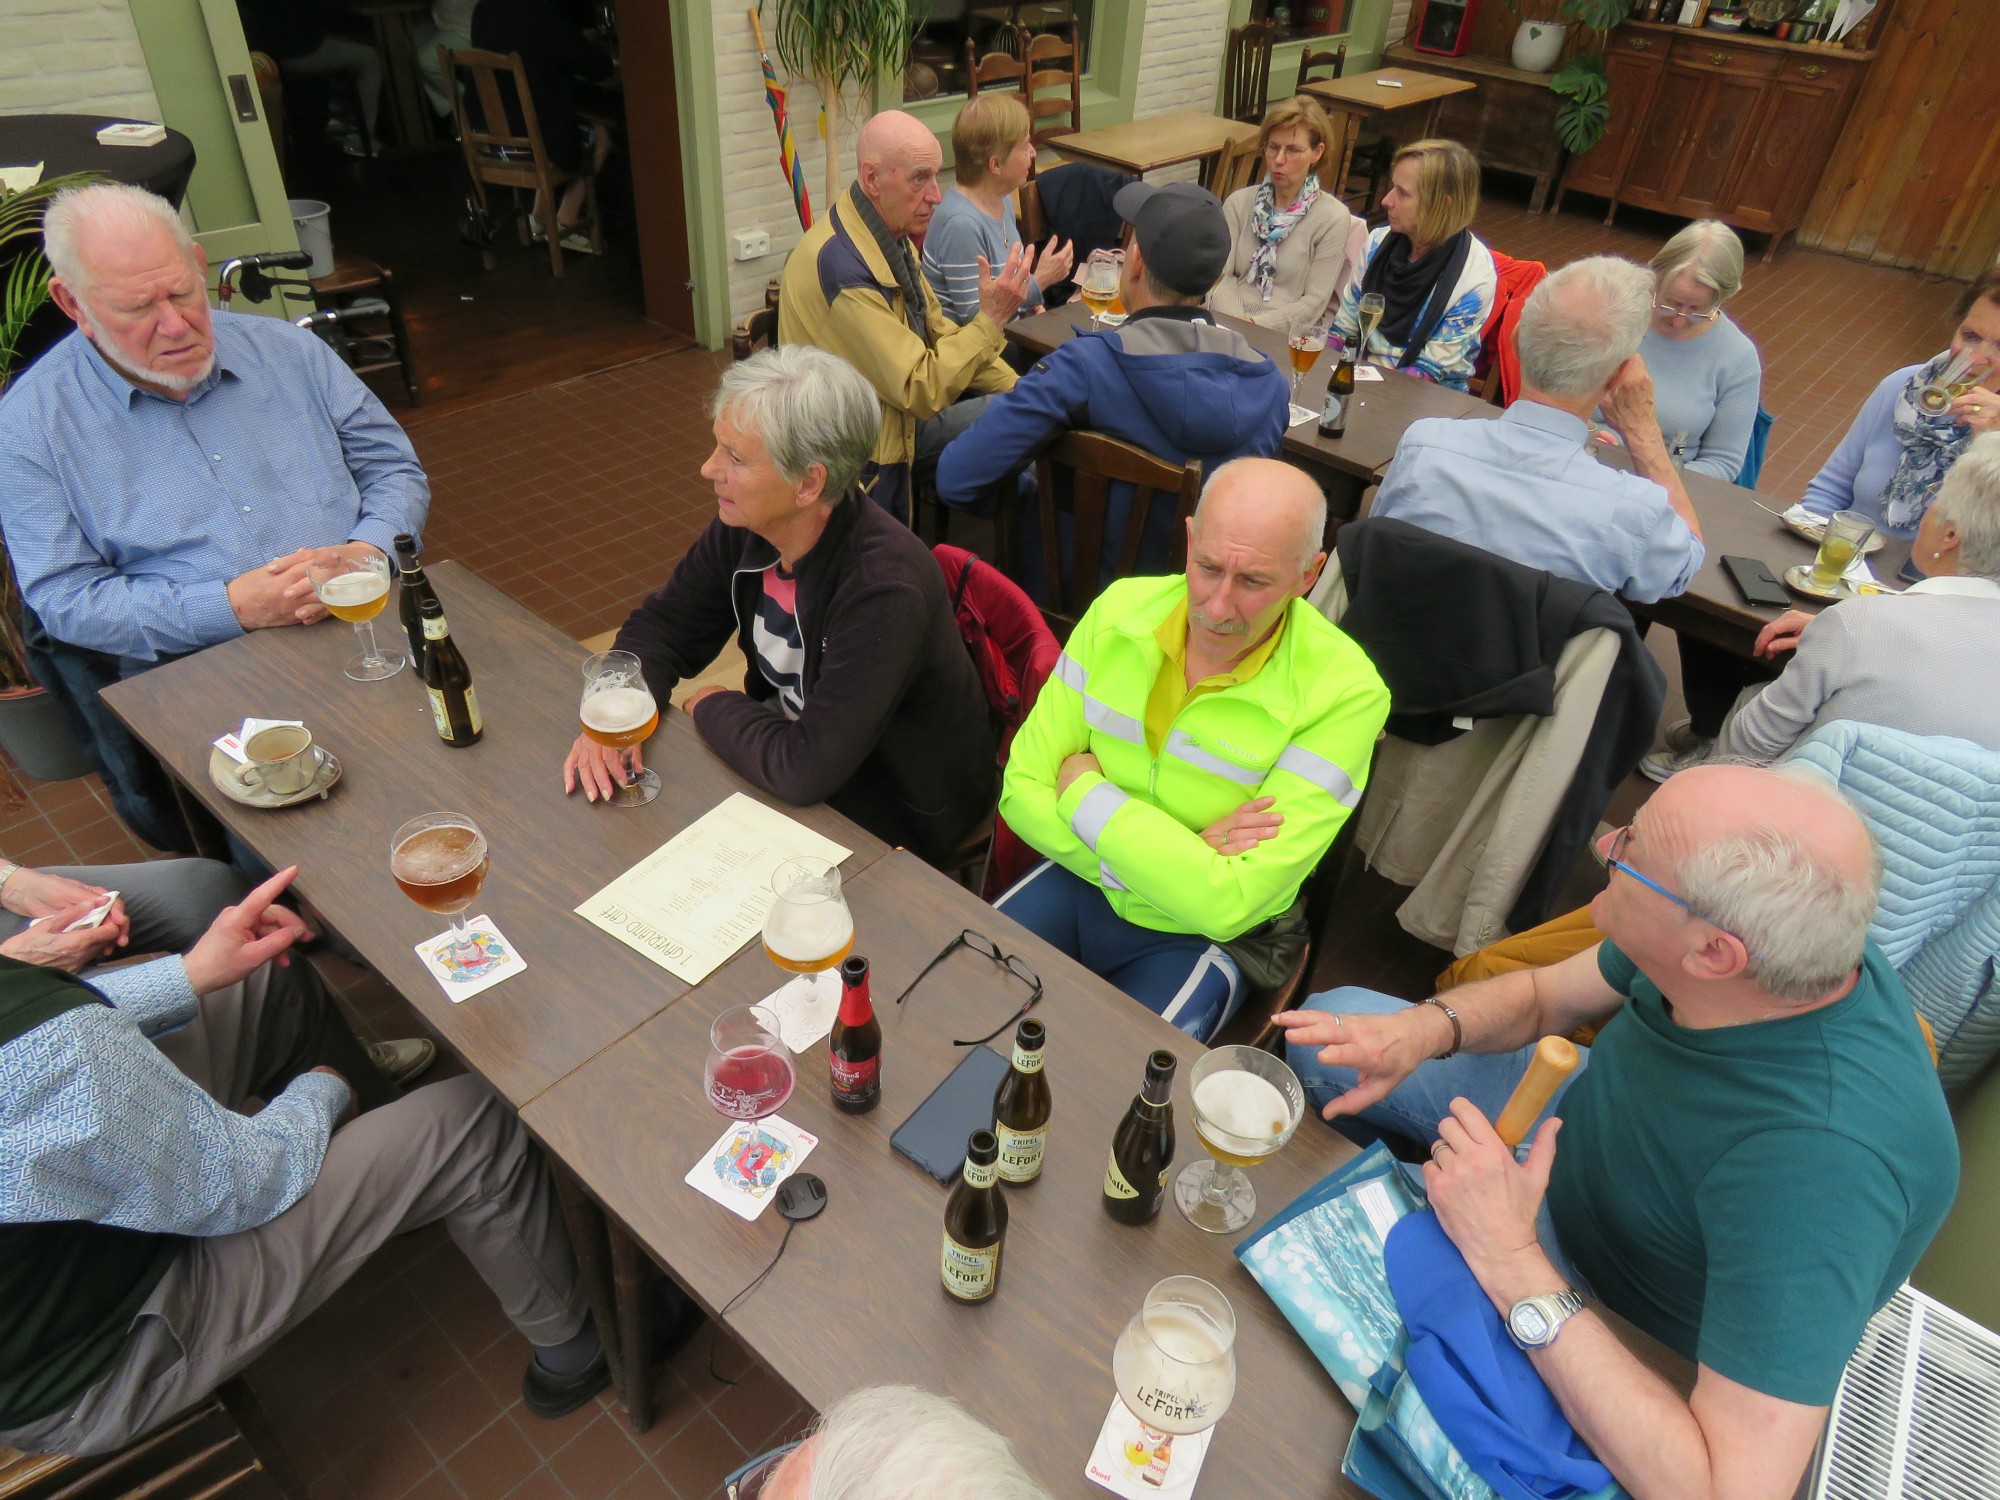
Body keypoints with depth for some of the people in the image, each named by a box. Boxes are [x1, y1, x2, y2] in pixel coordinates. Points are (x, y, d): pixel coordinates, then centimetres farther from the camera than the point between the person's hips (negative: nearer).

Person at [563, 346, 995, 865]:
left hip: (892, 819, -6)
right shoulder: (744, 529, -10)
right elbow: (660, 627, 4)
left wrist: (711, 707, -16)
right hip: (794, 769, 7)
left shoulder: (884, 585, -34)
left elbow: (806, 769, -35)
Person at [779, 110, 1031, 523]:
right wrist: (991, 319, -24)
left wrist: (1020, 390, 2)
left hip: (899, 415, 9)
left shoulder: (891, 235, 3)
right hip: (863, 454, -9)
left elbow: (938, 331, 12)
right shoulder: (840, 265, -28)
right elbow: (921, 389, -27)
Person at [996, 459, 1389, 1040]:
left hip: (1197, 940, -3)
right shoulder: (1121, 608, -9)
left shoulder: (1344, 694, -22)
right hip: (1078, 882, 3)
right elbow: (1022, 791, -8)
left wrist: (1082, 789, -17)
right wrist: (1181, 857, -21)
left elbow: (1228, 904, -26)